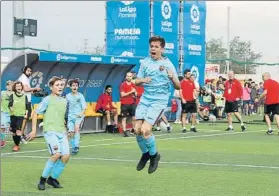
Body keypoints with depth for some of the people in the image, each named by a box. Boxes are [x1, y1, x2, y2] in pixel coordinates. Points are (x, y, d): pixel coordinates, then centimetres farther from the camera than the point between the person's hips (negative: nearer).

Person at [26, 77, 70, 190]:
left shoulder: (64, 101, 17)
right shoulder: (47, 100, 0)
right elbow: (35, 113, 2)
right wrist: (34, 130, -3)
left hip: (62, 132, 6)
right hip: (50, 131, -6)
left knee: (66, 156, -10)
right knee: (56, 154, -24)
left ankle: (52, 178, 9)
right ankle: (43, 180, -7)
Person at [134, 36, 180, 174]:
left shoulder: (167, 64, -5)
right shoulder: (145, 62, 5)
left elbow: (178, 87, -4)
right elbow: (136, 81, 12)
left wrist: (172, 77, -26)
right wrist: (142, 80, -11)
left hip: (159, 101, -4)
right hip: (145, 99, 4)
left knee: (145, 130, -16)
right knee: (137, 129, -4)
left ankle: (154, 155, 10)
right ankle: (145, 154, 24)